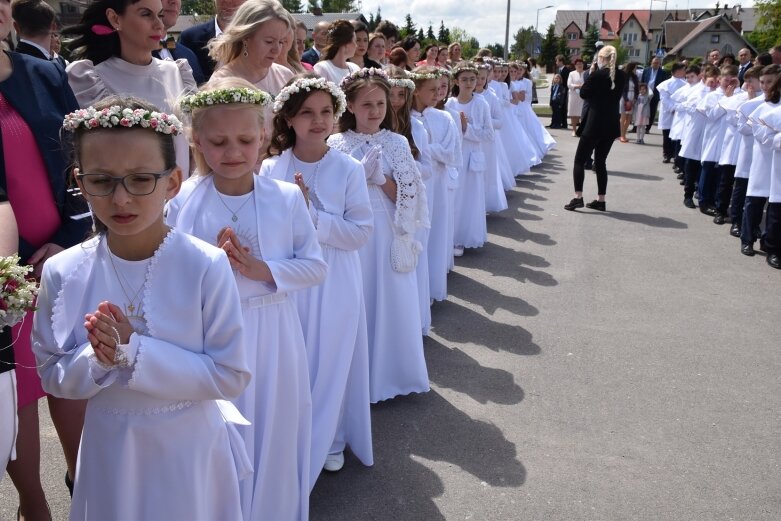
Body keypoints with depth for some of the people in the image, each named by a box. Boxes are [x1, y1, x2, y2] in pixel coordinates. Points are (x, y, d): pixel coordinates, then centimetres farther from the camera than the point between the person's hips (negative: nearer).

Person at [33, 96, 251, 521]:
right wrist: (98, 358, -22)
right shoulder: (63, 273, -10)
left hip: (189, 448, -2)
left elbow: (231, 376, -17)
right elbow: (53, 376, -1)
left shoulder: (206, 266, -20)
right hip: (109, 449, 2)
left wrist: (135, 351, -25)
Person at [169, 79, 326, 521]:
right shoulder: (182, 202, -6)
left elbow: (316, 267, -3)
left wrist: (262, 269, -16)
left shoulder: (287, 198, -5)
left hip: (273, 340, 1)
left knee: (274, 439, 15)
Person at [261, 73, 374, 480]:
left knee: (329, 364, 11)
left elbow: (361, 231, -10)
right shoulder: (271, 168, -2)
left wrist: (313, 217, -19)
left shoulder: (348, 169, -6)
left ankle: (329, 440, 34)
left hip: (333, 284, -1)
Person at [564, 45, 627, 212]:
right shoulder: (622, 75, 4)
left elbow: (583, 93, -4)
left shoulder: (598, 74, -14)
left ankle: (578, 197, -8)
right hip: (611, 125, 6)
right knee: (600, 162, 13)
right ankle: (601, 200, 11)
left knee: (580, 160, 2)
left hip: (595, 124, -6)